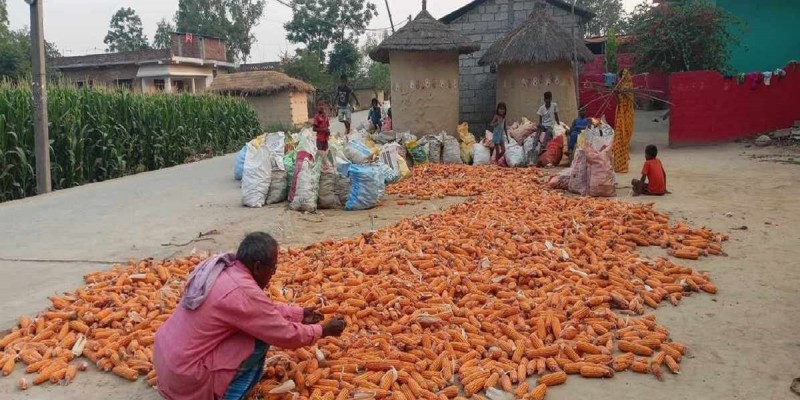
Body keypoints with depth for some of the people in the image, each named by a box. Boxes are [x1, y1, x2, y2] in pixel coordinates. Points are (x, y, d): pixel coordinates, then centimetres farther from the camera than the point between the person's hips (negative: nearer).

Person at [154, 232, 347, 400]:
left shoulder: (219, 267, 2)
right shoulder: (243, 292, -24)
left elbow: (264, 309, 16)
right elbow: (286, 335, -14)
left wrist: (299, 314, 19)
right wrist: (323, 330, 1)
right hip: (185, 376, -9)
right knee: (260, 340, -10)